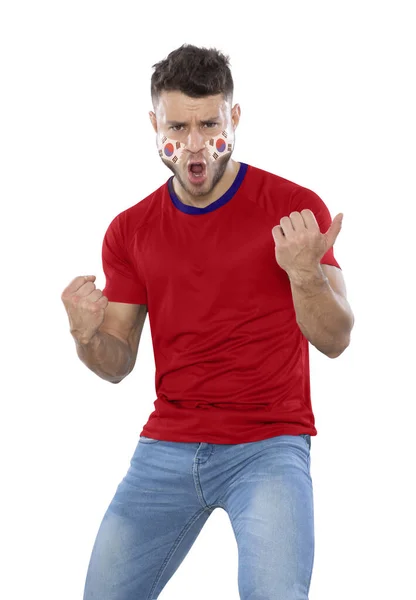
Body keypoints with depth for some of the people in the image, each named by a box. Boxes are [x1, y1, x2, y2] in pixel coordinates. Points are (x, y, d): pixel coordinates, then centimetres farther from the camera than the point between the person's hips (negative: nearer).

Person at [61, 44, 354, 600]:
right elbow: (118, 364, 10)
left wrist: (305, 272, -22)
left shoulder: (294, 208, -3)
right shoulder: (130, 231, 7)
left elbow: (335, 340, -4)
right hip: (167, 445, 4)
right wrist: (87, 335, -12)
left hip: (269, 444, -3)